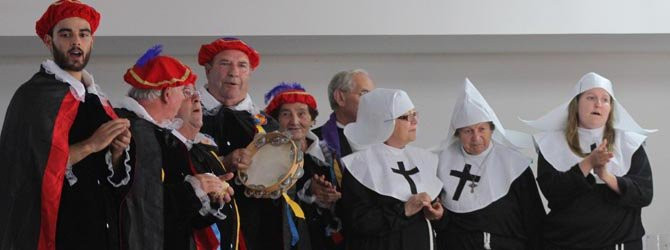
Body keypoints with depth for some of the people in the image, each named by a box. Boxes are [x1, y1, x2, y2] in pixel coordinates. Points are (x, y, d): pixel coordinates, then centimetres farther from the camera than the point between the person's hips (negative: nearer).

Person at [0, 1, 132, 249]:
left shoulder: (96, 98, 12)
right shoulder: (33, 95, -8)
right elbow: (36, 164, -19)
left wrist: (116, 151, -6)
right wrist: (91, 145, -16)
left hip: (98, 227, 7)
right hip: (54, 228, -6)